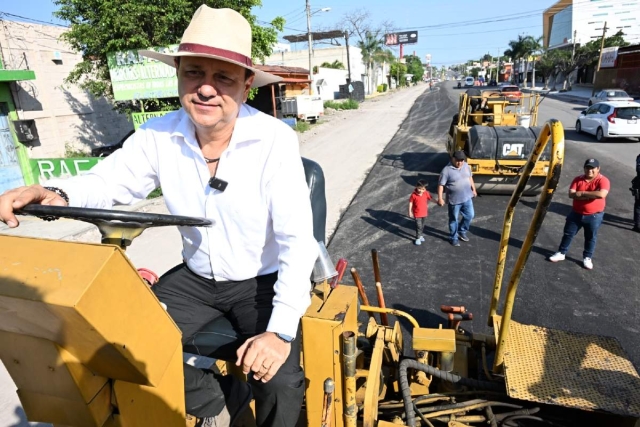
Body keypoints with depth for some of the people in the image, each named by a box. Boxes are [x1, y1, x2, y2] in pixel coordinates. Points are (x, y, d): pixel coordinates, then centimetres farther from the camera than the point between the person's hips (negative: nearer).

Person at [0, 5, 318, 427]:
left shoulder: (275, 140, -24)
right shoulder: (159, 135, -10)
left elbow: (297, 239, -26)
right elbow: (112, 179, 2)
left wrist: (282, 330, -32)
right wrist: (54, 192, -21)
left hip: (263, 281, -4)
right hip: (196, 278, 5)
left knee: (279, 381, -22)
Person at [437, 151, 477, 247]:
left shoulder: (466, 166, 1)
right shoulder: (446, 170, -18)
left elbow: (470, 177, 16)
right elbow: (441, 185, -15)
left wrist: (473, 189, 18)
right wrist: (440, 198, -18)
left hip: (467, 197, 5)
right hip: (454, 200, -5)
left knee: (469, 215, 13)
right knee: (454, 219, 8)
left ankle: (462, 231, 37)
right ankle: (453, 238, 26)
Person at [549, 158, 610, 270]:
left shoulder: (603, 180, -13)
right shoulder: (578, 179, -2)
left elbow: (602, 194, -31)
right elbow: (571, 194, -13)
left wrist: (582, 193, -22)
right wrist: (591, 195, -22)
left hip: (594, 215, -3)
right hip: (576, 213, 3)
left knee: (591, 237, 10)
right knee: (568, 233, 11)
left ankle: (587, 258, 25)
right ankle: (561, 253, 25)